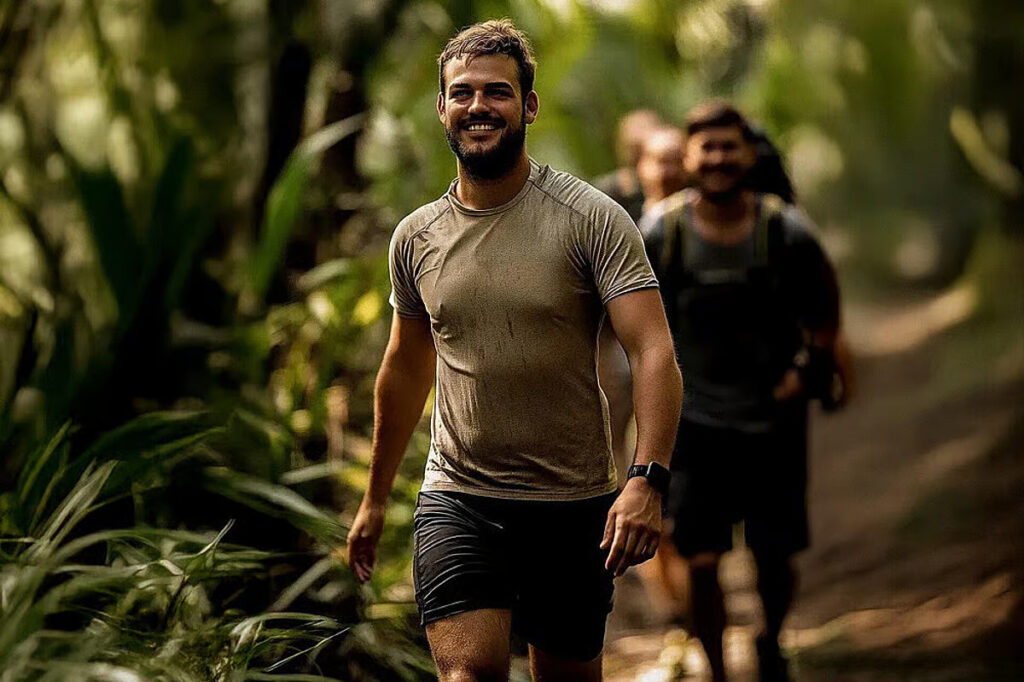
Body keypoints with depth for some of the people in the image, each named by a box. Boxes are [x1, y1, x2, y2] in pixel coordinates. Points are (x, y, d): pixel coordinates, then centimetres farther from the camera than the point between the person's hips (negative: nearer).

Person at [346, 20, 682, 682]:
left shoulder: (592, 219, -8)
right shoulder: (416, 237, 5)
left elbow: (655, 351, -16)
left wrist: (648, 480, -30)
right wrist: (376, 499, 23)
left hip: (575, 503, -1)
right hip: (458, 498, 2)